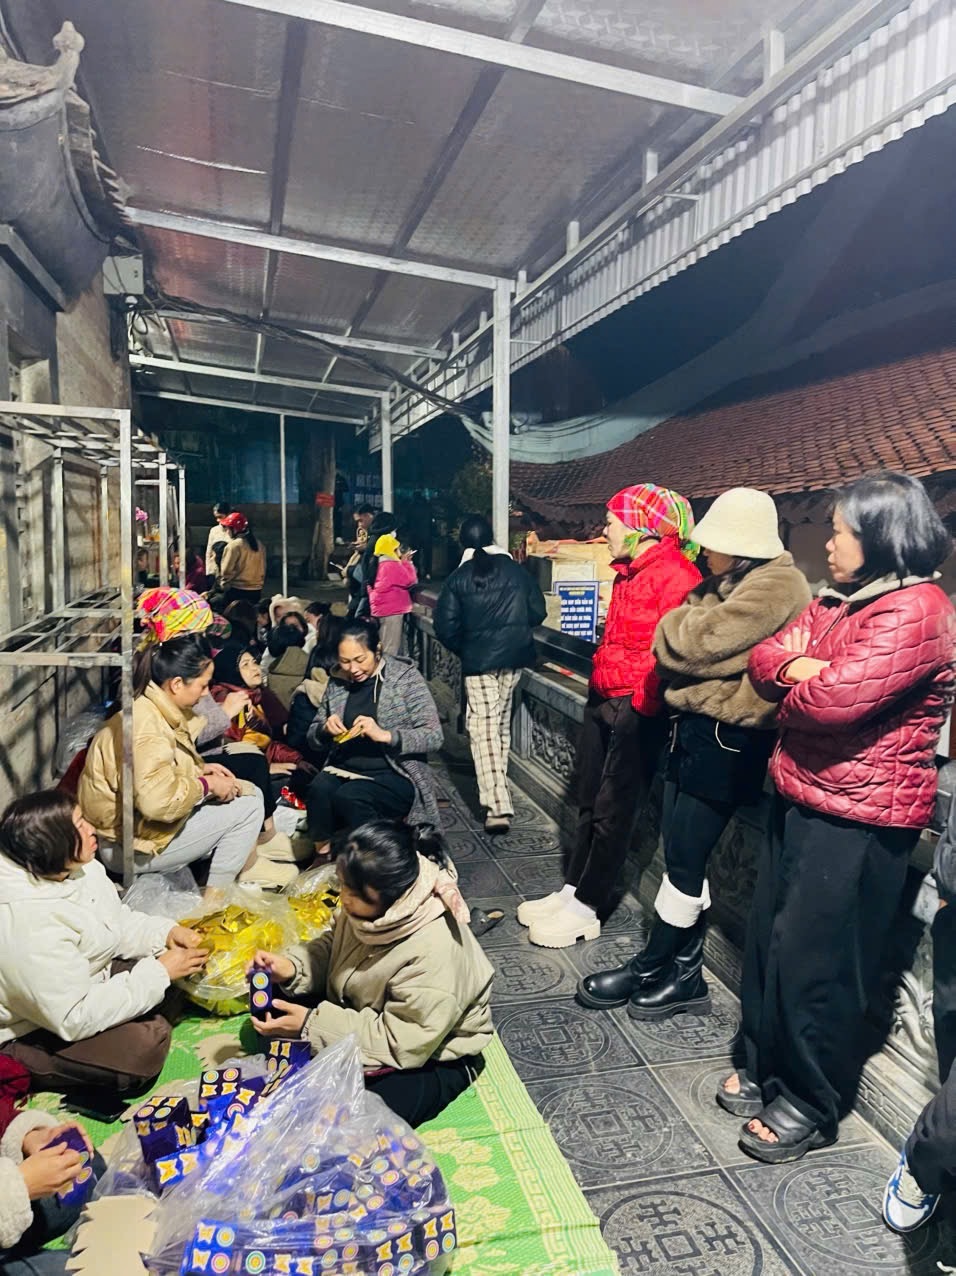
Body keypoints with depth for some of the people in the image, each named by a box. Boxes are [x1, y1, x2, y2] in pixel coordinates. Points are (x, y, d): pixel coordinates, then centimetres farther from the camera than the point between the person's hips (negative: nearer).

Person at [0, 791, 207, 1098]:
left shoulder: (76, 868, -10)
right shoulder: (29, 928, -35)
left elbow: (120, 924, 4)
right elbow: (74, 1019, -31)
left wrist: (166, 932, -15)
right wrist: (159, 972, -27)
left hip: (83, 984, 8)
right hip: (29, 1035, -8)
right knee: (144, 1044, -23)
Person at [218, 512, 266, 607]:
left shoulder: (234, 545, -13)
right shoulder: (258, 545, 8)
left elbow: (227, 570, -12)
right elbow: (262, 570, 12)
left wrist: (224, 585, 2)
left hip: (237, 590, -6)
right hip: (256, 590, 6)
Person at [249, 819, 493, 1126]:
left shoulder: (433, 954, -38)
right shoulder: (368, 901, -18)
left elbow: (403, 1044, -30)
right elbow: (333, 947, 2)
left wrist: (312, 1025, -28)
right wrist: (291, 968, -18)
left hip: (430, 1057, -6)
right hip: (364, 1014, 6)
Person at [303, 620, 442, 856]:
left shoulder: (405, 677, -4)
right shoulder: (337, 681, 8)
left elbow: (434, 736, -10)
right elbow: (312, 737, 16)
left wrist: (384, 735, -24)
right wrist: (325, 730, -8)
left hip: (396, 775, -4)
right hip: (343, 769, 4)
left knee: (348, 797, -33)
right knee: (318, 790, -30)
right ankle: (323, 857, -11)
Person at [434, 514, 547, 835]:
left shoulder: (458, 578, -3)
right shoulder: (517, 570, 2)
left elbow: (445, 626, -7)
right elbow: (538, 612, 5)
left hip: (479, 660, -3)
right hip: (515, 656, 4)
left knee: (484, 729, -4)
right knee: (502, 723, 20)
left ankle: (497, 807, -14)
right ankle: (497, 789, 36)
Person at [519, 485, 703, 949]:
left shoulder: (675, 575, -16)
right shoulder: (628, 572, 15)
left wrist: (643, 704, -19)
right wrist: (601, 677, 17)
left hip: (635, 707, -9)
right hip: (602, 699, 9)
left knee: (612, 811, 2)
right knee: (588, 802, 16)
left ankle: (585, 910, 14)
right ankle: (571, 892, 28)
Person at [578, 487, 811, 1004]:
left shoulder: (775, 588, -16)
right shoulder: (727, 582, 15)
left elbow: (696, 641, -21)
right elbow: (678, 643, 14)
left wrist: (674, 627, -3)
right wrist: (681, 631, -6)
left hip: (728, 738, -9)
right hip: (696, 726, 9)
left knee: (684, 860, 1)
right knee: (682, 855, 12)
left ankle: (650, 968, 16)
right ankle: (684, 971, 25)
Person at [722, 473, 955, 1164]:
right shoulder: (840, 601, 12)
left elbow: (834, 701, -26)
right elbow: (765, 660, 6)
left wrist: (794, 681, -5)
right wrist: (805, 668, -15)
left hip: (859, 820, -9)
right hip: (802, 799, 9)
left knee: (814, 962, 2)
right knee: (768, 938, 17)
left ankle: (809, 1106, 21)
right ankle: (763, 1066, 35)